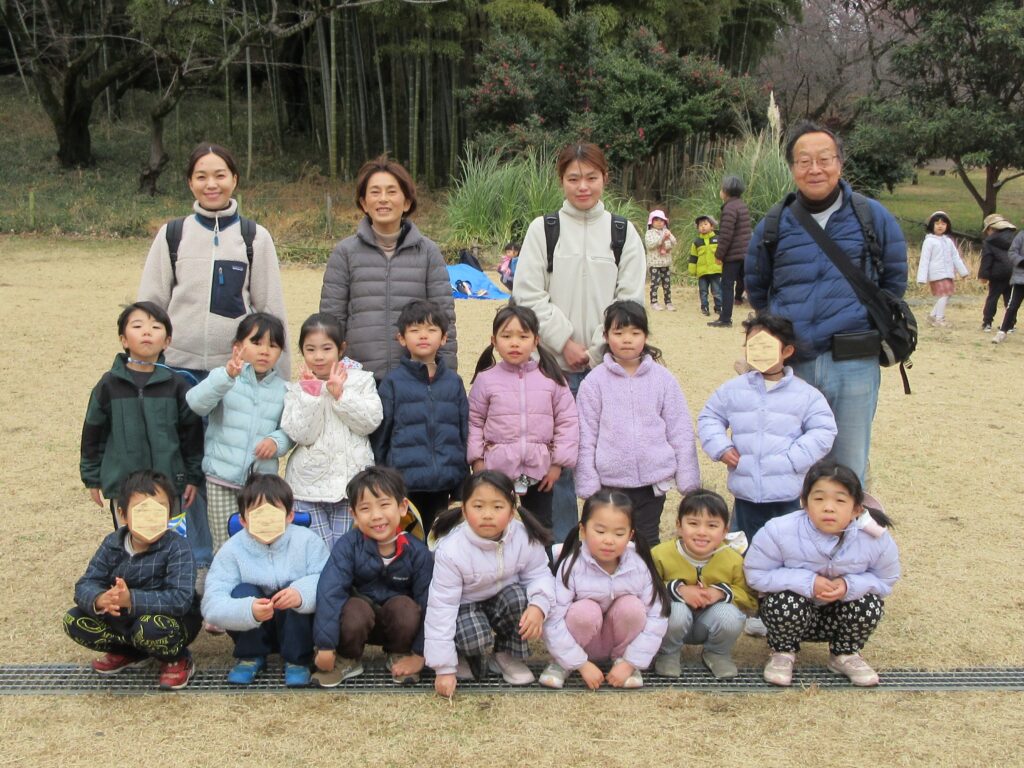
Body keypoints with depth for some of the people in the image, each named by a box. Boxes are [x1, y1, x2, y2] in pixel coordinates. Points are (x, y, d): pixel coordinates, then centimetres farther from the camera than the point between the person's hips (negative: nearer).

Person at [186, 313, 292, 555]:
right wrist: (227, 376, -36)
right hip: (222, 478, -2)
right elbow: (197, 403, -21)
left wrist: (277, 441, -14)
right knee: (224, 547, 4)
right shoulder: (224, 377, -3)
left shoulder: (283, 390, 7)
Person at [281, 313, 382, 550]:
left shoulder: (361, 380, 4)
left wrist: (340, 394, -14)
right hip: (309, 484, 0)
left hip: (351, 479, 0)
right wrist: (310, 392, -15)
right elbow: (301, 434, -9)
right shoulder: (297, 390, 3)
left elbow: (371, 422, -8)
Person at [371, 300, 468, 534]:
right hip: (404, 484, -2)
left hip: (444, 486, 2)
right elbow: (379, 436, 1)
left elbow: (464, 434, 9)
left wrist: (462, 488, 9)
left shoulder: (453, 382, 6)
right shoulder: (393, 382, -1)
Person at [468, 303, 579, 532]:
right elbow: (474, 421, 2)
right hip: (497, 470, 0)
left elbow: (567, 421, -2)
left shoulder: (551, 378, -3)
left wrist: (558, 462, -5)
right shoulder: (485, 379, -4)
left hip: (540, 470, 1)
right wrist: (477, 460, -3)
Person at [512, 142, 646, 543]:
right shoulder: (543, 229, 5)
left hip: (608, 362, 1)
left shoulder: (623, 232, 7)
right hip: (556, 361, 0)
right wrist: (565, 342, -8)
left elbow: (630, 299, 2)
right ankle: (561, 544, 14)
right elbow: (528, 294, -1)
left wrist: (596, 351, -7)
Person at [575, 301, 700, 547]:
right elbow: (586, 437, -1)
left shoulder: (663, 379, 0)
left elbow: (680, 430, 4)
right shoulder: (595, 382, -3)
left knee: (648, 541, 11)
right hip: (611, 481, 0)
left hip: (653, 480, 1)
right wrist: (588, 484, -3)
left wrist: (688, 480, 3)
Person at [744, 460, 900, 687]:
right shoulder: (779, 532, -28)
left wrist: (849, 586, -29)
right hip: (790, 613, -2)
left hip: (840, 617, 2)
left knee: (869, 603, -25)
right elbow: (755, 574, -20)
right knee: (789, 602, -34)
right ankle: (783, 653, 1)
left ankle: (845, 655, 7)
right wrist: (807, 582, -33)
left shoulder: (876, 540, -20)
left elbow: (885, 581, -7)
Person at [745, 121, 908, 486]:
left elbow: (894, 281, 15)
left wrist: (866, 320, 10)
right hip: (791, 364, 1)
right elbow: (756, 289, 20)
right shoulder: (773, 226, 6)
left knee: (849, 469, 5)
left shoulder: (873, 217, 4)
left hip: (854, 366, -1)